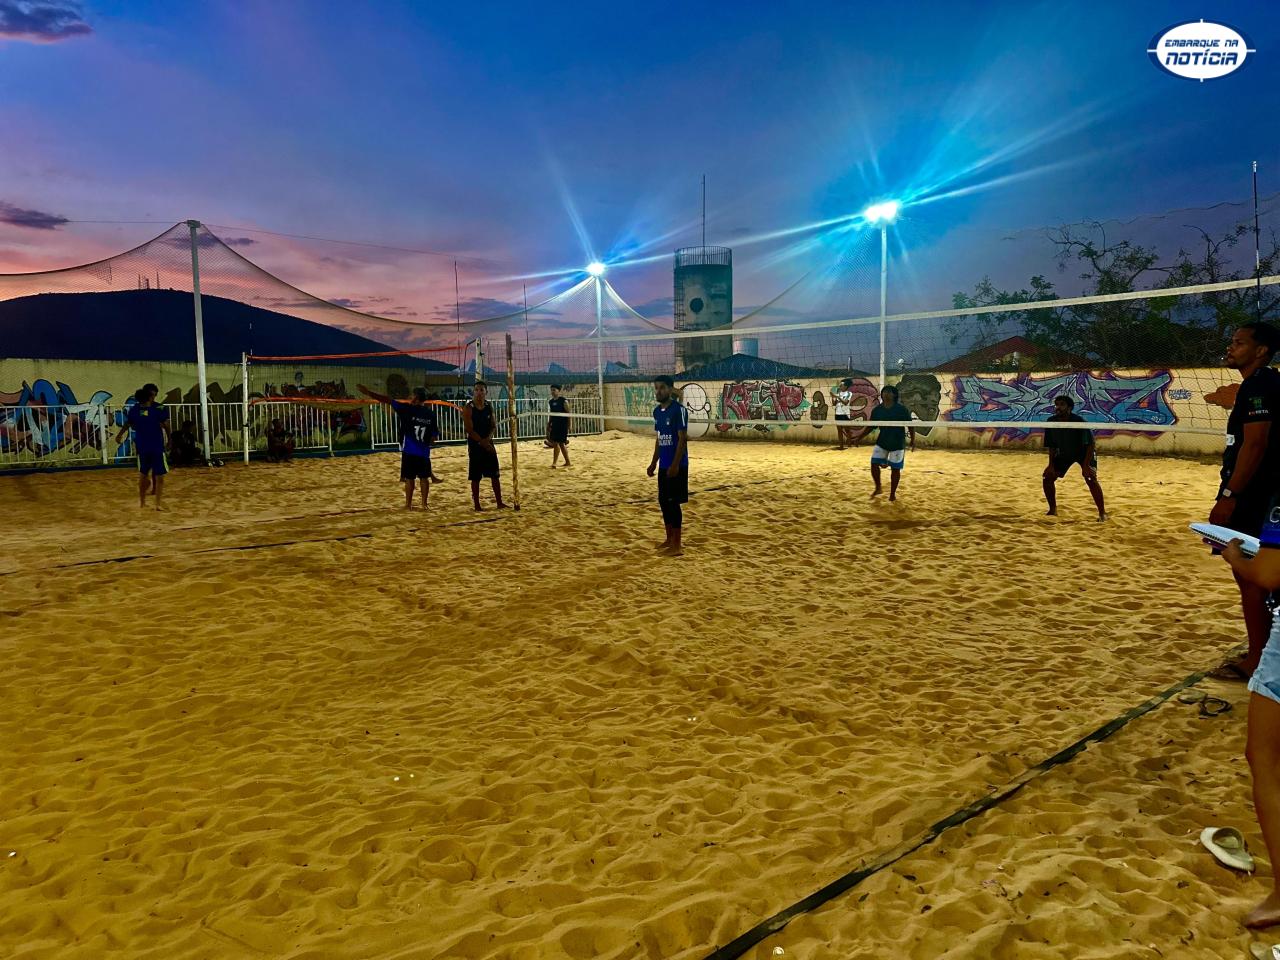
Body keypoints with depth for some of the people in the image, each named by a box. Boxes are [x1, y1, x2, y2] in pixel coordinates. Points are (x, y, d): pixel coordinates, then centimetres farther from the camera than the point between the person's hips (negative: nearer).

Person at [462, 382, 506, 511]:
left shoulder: (489, 407, 5)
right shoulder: (469, 408, -10)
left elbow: (492, 426, 3)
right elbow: (469, 430, -14)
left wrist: (488, 439, -16)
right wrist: (483, 443, -18)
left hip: (488, 444, 5)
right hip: (475, 445, -5)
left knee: (495, 475, 7)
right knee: (475, 477, 1)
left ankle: (499, 502, 14)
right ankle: (477, 505, 9)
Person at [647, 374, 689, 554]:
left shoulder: (678, 409, -13)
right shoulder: (657, 411, 11)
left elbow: (683, 439, -17)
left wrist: (675, 465, -21)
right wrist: (654, 462, 17)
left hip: (677, 465, -8)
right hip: (663, 465, 8)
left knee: (673, 502, -5)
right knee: (663, 501, 12)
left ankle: (677, 544, 3)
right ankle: (669, 538, 24)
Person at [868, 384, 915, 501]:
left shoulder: (902, 409, -10)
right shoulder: (877, 410, -1)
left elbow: (910, 425, -3)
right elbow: (871, 426, 8)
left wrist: (913, 440, -11)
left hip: (898, 443, -3)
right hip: (881, 442, 3)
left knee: (895, 468, 2)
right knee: (874, 464, -2)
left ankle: (893, 493, 16)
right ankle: (878, 488, 20)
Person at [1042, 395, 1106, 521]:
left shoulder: (1079, 421, -30)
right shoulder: (1051, 422, -17)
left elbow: (1091, 444, -27)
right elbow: (1051, 445, -4)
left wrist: (1086, 466, -32)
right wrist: (1051, 464, -11)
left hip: (1085, 452, -5)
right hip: (1063, 453, 5)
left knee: (1091, 479, -24)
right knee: (1048, 477, -6)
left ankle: (1102, 513, -11)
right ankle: (1053, 510, 12)